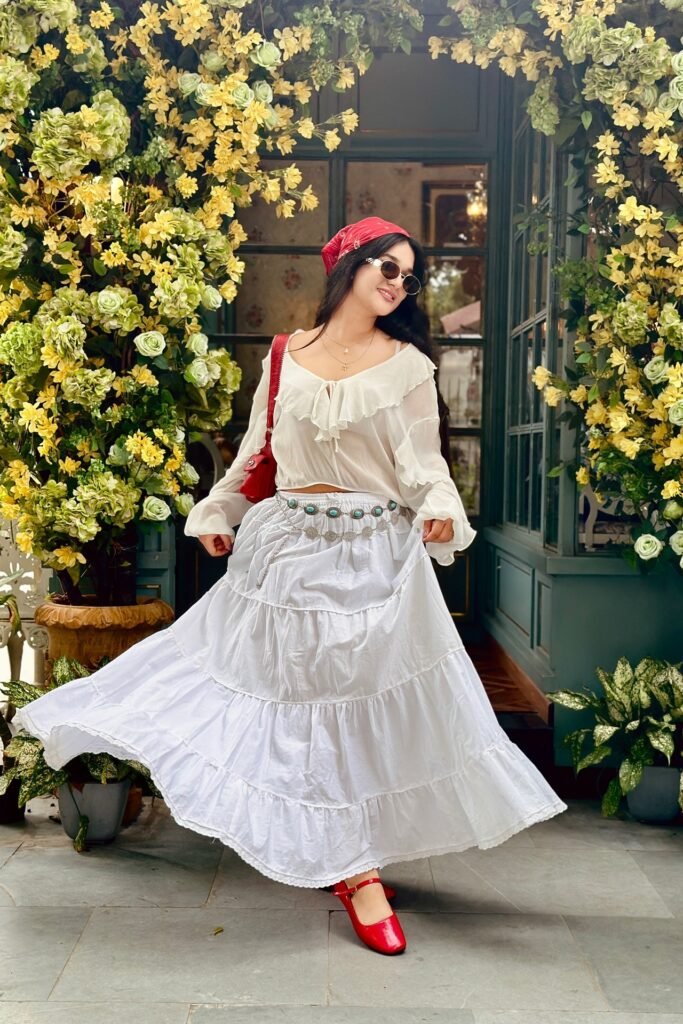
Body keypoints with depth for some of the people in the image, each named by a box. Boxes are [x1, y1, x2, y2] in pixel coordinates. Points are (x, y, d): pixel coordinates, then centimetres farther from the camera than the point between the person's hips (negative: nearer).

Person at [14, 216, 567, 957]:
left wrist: (439, 510, -23)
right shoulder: (286, 354, 5)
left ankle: (354, 864, 23)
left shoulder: (408, 363, -1)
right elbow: (258, 446, 13)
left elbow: (423, 461, -4)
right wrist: (218, 513, 15)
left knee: (370, 696, 5)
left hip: (375, 553, -1)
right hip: (288, 546, 2)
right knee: (294, 685, 5)